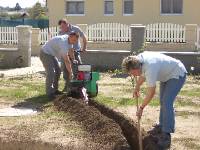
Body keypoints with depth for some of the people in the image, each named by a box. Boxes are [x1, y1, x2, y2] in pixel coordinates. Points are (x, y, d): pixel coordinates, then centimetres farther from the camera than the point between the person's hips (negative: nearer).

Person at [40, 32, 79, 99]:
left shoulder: (69, 40, -4)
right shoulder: (64, 43, -32)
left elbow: (71, 50, 17)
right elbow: (66, 61, -32)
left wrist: (74, 60, 24)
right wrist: (70, 73, -27)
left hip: (52, 54, 11)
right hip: (45, 53, -11)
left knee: (58, 71, 12)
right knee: (51, 73, -18)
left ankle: (54, 90, 21)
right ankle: (49, 93, -14)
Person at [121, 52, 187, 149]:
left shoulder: (150, 68, -37)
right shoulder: (139, 59, -11)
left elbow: (151, 93, -28)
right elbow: (142, 75, 13)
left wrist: (141, 108, -17)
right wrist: (137, 88, 22)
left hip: (177, 74, -10)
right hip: (167, 74, 10)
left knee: (167, 103, -18)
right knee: (163, 101, 17)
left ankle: (166, 137, -17)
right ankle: (162, 127, 30)